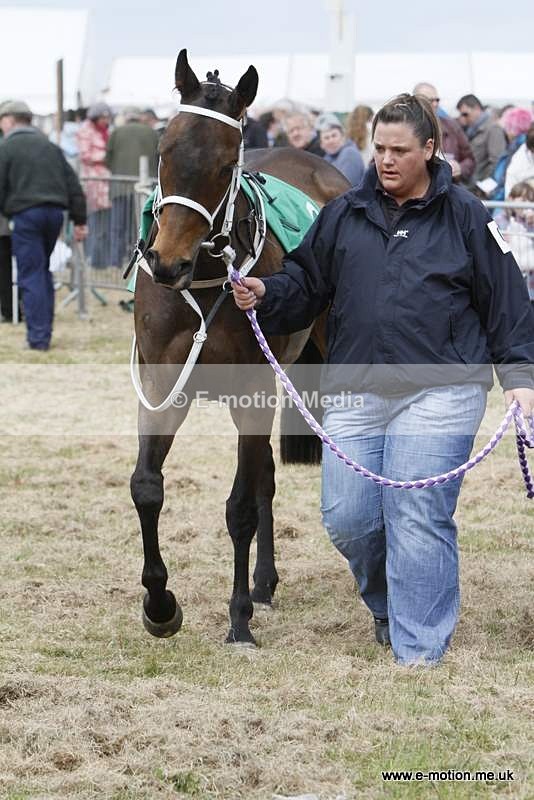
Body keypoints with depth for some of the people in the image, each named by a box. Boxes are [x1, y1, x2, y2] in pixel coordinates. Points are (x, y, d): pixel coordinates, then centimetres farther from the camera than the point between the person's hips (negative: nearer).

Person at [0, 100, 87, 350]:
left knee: (31, 276, -4)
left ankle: (38, 337, -8)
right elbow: (72, 184, 15)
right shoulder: (49, 145, 17)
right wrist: (79, 220, 17)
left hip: (26, 214, -6)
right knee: (43, 272, 18)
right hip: (55, 212, 6)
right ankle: (45, 330, 18)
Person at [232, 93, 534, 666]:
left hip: (438, 395, -4)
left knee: (417, 520, -9)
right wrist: (265, 295, -5)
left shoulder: (465, 217, 4)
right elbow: (305, 286, 16)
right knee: (347, 520, 1)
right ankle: (387, 606, 30)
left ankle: (419, 648, 0)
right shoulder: (343, 216, 12)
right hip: (356, 393, 4)